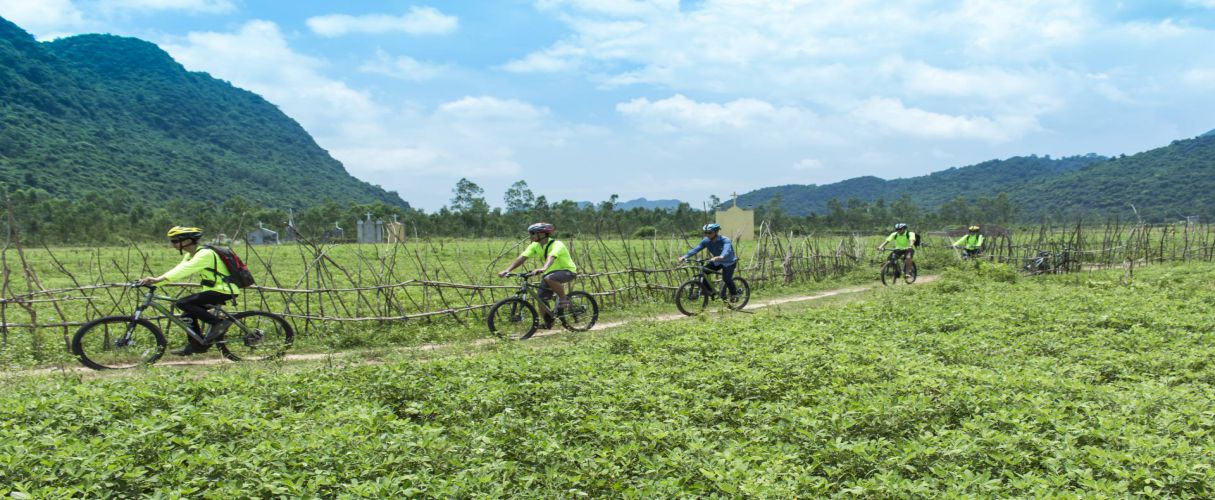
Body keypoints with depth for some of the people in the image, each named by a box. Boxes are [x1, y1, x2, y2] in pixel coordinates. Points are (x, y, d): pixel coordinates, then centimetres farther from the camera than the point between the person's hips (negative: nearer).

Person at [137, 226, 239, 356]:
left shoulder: (205, 254, -18)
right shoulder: (190, 255, 13)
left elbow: (185, 269, -30)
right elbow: (179, 269, 3)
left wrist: (158, 279, -38)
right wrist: (154, 280, -12)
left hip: (223, 291, -10)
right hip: (214, 290, 10)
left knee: (182, 303, -17)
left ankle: (217, 323, -12)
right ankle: (197, 345, 18)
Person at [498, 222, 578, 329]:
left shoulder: (556, 245, -25)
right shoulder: (535, 246, -4)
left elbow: (551, 257, -45)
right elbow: (522, 257, -13)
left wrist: (543, 268, -64)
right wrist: (507, 270, -25)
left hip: (567, 271, -7)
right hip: (550, 272, 7)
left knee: (549, 279, -38)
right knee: (541, 299, -2)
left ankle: (564, 300, -18)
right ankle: (548, 323, 19)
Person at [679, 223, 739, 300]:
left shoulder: (725, 240, -27)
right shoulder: (706, 241, -12)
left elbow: (726, 251, -47)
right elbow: (696, 249, -21)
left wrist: (720, 257, -69)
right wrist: (684, 256, -36)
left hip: (729, 262, -5)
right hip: (717, 262, 6)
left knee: (726, 278, -28)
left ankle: (734, 294, -1)